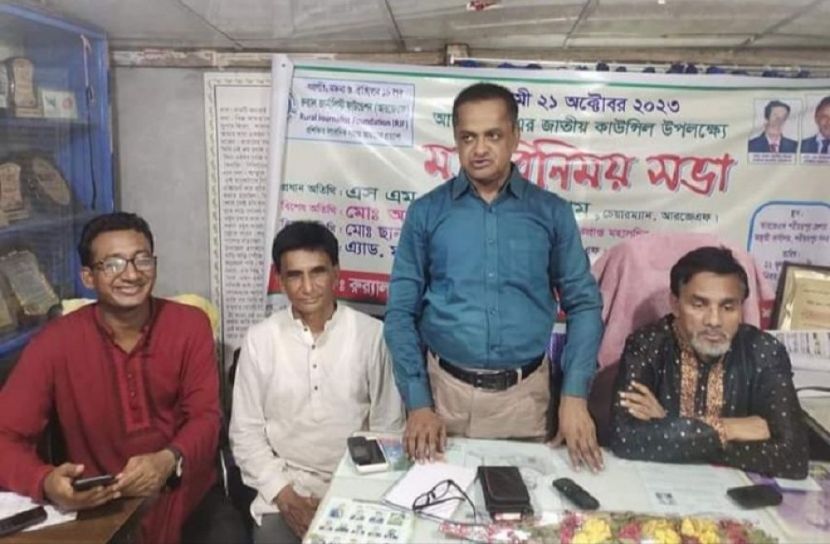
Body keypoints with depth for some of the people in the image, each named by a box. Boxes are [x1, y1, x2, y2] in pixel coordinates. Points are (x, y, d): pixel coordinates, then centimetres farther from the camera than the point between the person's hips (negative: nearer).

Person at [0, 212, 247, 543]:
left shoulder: (191, 326, -6)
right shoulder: (55, 343, -10)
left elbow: (206, 416, -8)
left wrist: (170, 461, -29)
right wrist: (47, 482, -31)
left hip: (187, 496, 0)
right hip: (99, 506, 1)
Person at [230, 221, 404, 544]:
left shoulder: (371, 334, -5)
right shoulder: (260, 339, -2)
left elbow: (388, 428, 1)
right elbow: (246, 433, 2)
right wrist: (284, 495, -8)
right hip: (285, 488, 0)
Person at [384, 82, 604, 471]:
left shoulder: (552, 212, 0)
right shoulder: (426, 212, -2)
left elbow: (583, 303, 3)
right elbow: (401, 311, -1)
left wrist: (575, 396, -7)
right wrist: (417, 403, -9)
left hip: (525, 393, 1)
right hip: (445, 388, 0)